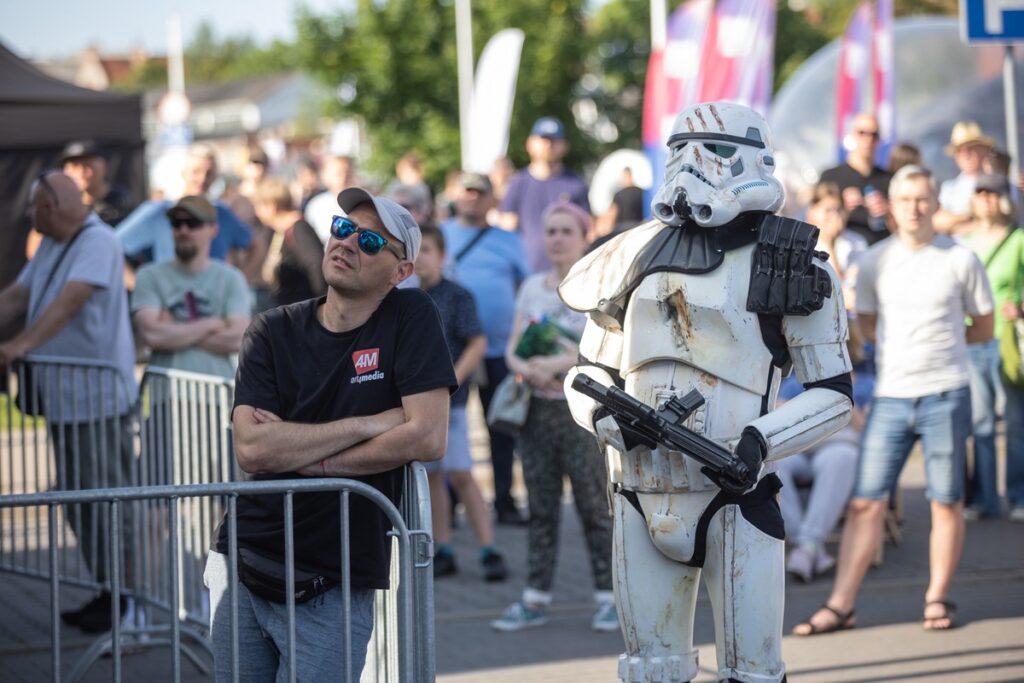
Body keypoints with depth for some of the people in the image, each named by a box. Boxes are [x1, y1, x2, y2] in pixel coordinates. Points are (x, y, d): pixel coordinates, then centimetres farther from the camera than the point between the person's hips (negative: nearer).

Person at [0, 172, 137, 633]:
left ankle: (123, 599, 4)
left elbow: (70, 301, -27)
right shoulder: (50, 247, 16)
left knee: (105, 501, -5)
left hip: (98, 399, -10)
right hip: (64, 398, 10)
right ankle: (107, 591, 24)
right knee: (77, 501, 14)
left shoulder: (98, 243, -15)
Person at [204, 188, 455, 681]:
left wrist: (300, 455, -10)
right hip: (242, 570, 3)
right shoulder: (274, 332, 2)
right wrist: (369, 424, -14)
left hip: (335, 590, -3)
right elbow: (251, 449, -11)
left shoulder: (411, 317, -4)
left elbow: (427, 439, -14)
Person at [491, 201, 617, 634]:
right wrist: (526, 368, -13)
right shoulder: (532, 288, 12)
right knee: (540, 508, 7)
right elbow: (513, 349, 9)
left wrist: (560, 363, -22)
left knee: (593, 504, -2)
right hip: (538, 408, 5)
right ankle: (535, 600, 12)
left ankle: (607, 597, 6)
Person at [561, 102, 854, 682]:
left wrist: (760, 444, -16)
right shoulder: (639, 256, 10)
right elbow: (590, 371, 18)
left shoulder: (789, 264, -2)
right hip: (643, 496, 4)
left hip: (735, 493, -4)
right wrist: (607, 416, -5)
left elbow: (835, 394, -1)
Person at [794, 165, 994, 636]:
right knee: (866, 502, -1)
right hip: (891, 397, 1)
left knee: (946, 503, 4)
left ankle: (937, 599, 17)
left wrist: (937, 340, 7)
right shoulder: (874, 262, 6)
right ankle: (840, 605, 2)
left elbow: (984, 331, 9)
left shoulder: (961, 260, 1)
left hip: (945, 396, -1)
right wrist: (908, 343, 9)